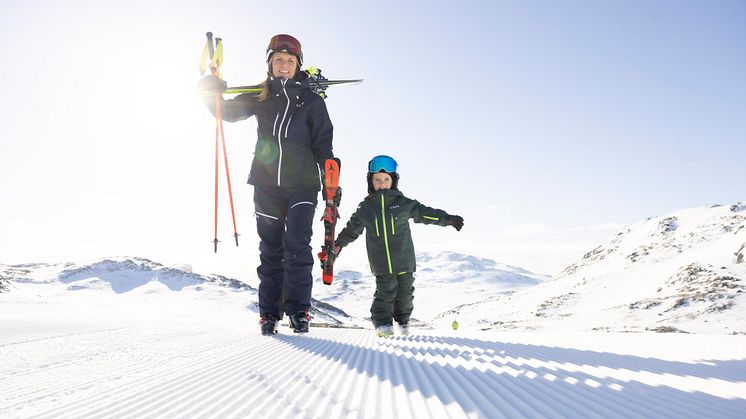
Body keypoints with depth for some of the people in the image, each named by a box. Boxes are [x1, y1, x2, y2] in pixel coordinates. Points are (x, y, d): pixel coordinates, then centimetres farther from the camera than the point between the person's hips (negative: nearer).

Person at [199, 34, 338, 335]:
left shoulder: (311, 100, 4)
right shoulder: (260, 97, 9)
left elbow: (323, 144, 2)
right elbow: (229, 111, 10)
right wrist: (212, 93, -12)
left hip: (301, 185, -2)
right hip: (267, 185, 2)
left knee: (297, 246, -11)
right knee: (270, 249, 6)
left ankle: (298, 311, -2)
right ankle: (269, 313, 12)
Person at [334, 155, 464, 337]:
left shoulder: (403, 204, 1)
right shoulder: (365, 208, 4)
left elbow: (426, 213, 0)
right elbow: (352, 228, 17)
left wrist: (448, 219, -7)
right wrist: (339, 244, 19)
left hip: (404, 259, 1)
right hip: (381, 263, -1)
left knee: (405, 292, 11)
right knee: (385, 291, -11)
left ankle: (403, 320, 32)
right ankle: (382, 322, 1)